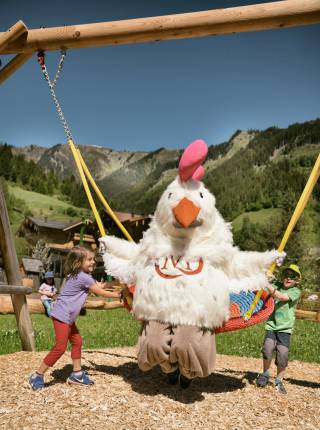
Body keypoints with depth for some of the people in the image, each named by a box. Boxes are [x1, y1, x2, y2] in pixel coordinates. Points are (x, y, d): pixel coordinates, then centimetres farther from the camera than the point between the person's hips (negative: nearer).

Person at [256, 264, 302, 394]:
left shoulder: (296, 291, -2)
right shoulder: (276, 285, 7)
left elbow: (280, 297, -19)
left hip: (285, 327, -1)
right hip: (271, 324, 2)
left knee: (283, 354, -8)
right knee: (268, 347, -18)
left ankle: (279, 381, 16)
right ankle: (265, 374, 8)